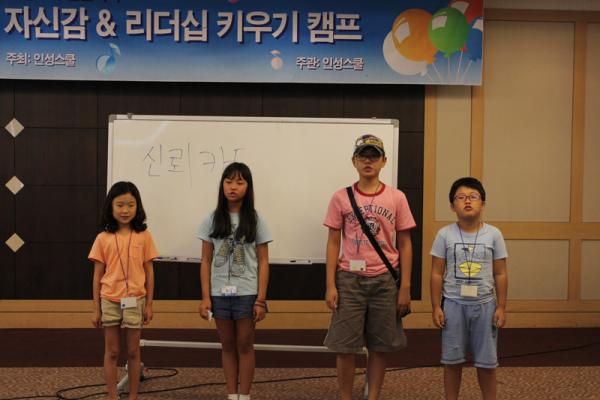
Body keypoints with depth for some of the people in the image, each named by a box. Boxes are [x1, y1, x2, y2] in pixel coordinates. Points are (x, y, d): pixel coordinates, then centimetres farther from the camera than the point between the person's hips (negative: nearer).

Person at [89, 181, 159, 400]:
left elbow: (149, 271, 2)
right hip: (109, 302, 0)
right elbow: (97, 275, 2)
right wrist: (96, 309, 1)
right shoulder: (103, 238, -1)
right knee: (111, 352, 9)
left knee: (133, 352, 9)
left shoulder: (143, 236, -2)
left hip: (135, 301, 0)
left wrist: (149, 304, 0)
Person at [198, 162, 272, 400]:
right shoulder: (212, 220, 4)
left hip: (247, 293, -2)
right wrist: (205, 297, -3)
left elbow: (263, 262, -1)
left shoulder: (255, 220, 0)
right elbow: (206, 261, 4)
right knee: (227, 346, 10)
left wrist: (261, 299, -7)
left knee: (245, 345, 5)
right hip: (220, 293, 2)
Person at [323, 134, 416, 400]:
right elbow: (333, 243, 2)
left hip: (385, 280, 1)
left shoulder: (396, 198, 2)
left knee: (379, 347, 8)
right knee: (345, 346, 2)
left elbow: (404, 244, 3)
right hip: (349, 279, 0)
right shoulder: (341, 198, 1)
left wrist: (405, 287, -2)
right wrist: (330, 285, -5)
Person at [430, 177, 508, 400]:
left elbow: (500, 274, 2)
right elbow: (437, 274, -1)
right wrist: (436, 307, -4)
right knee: (452, 359, 8)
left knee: (486, 361, 8)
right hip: (453, 304, 0)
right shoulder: (445, 235, -3)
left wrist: (501, 307, -1)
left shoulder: (493, 235, -1)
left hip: (484, 304, 1)